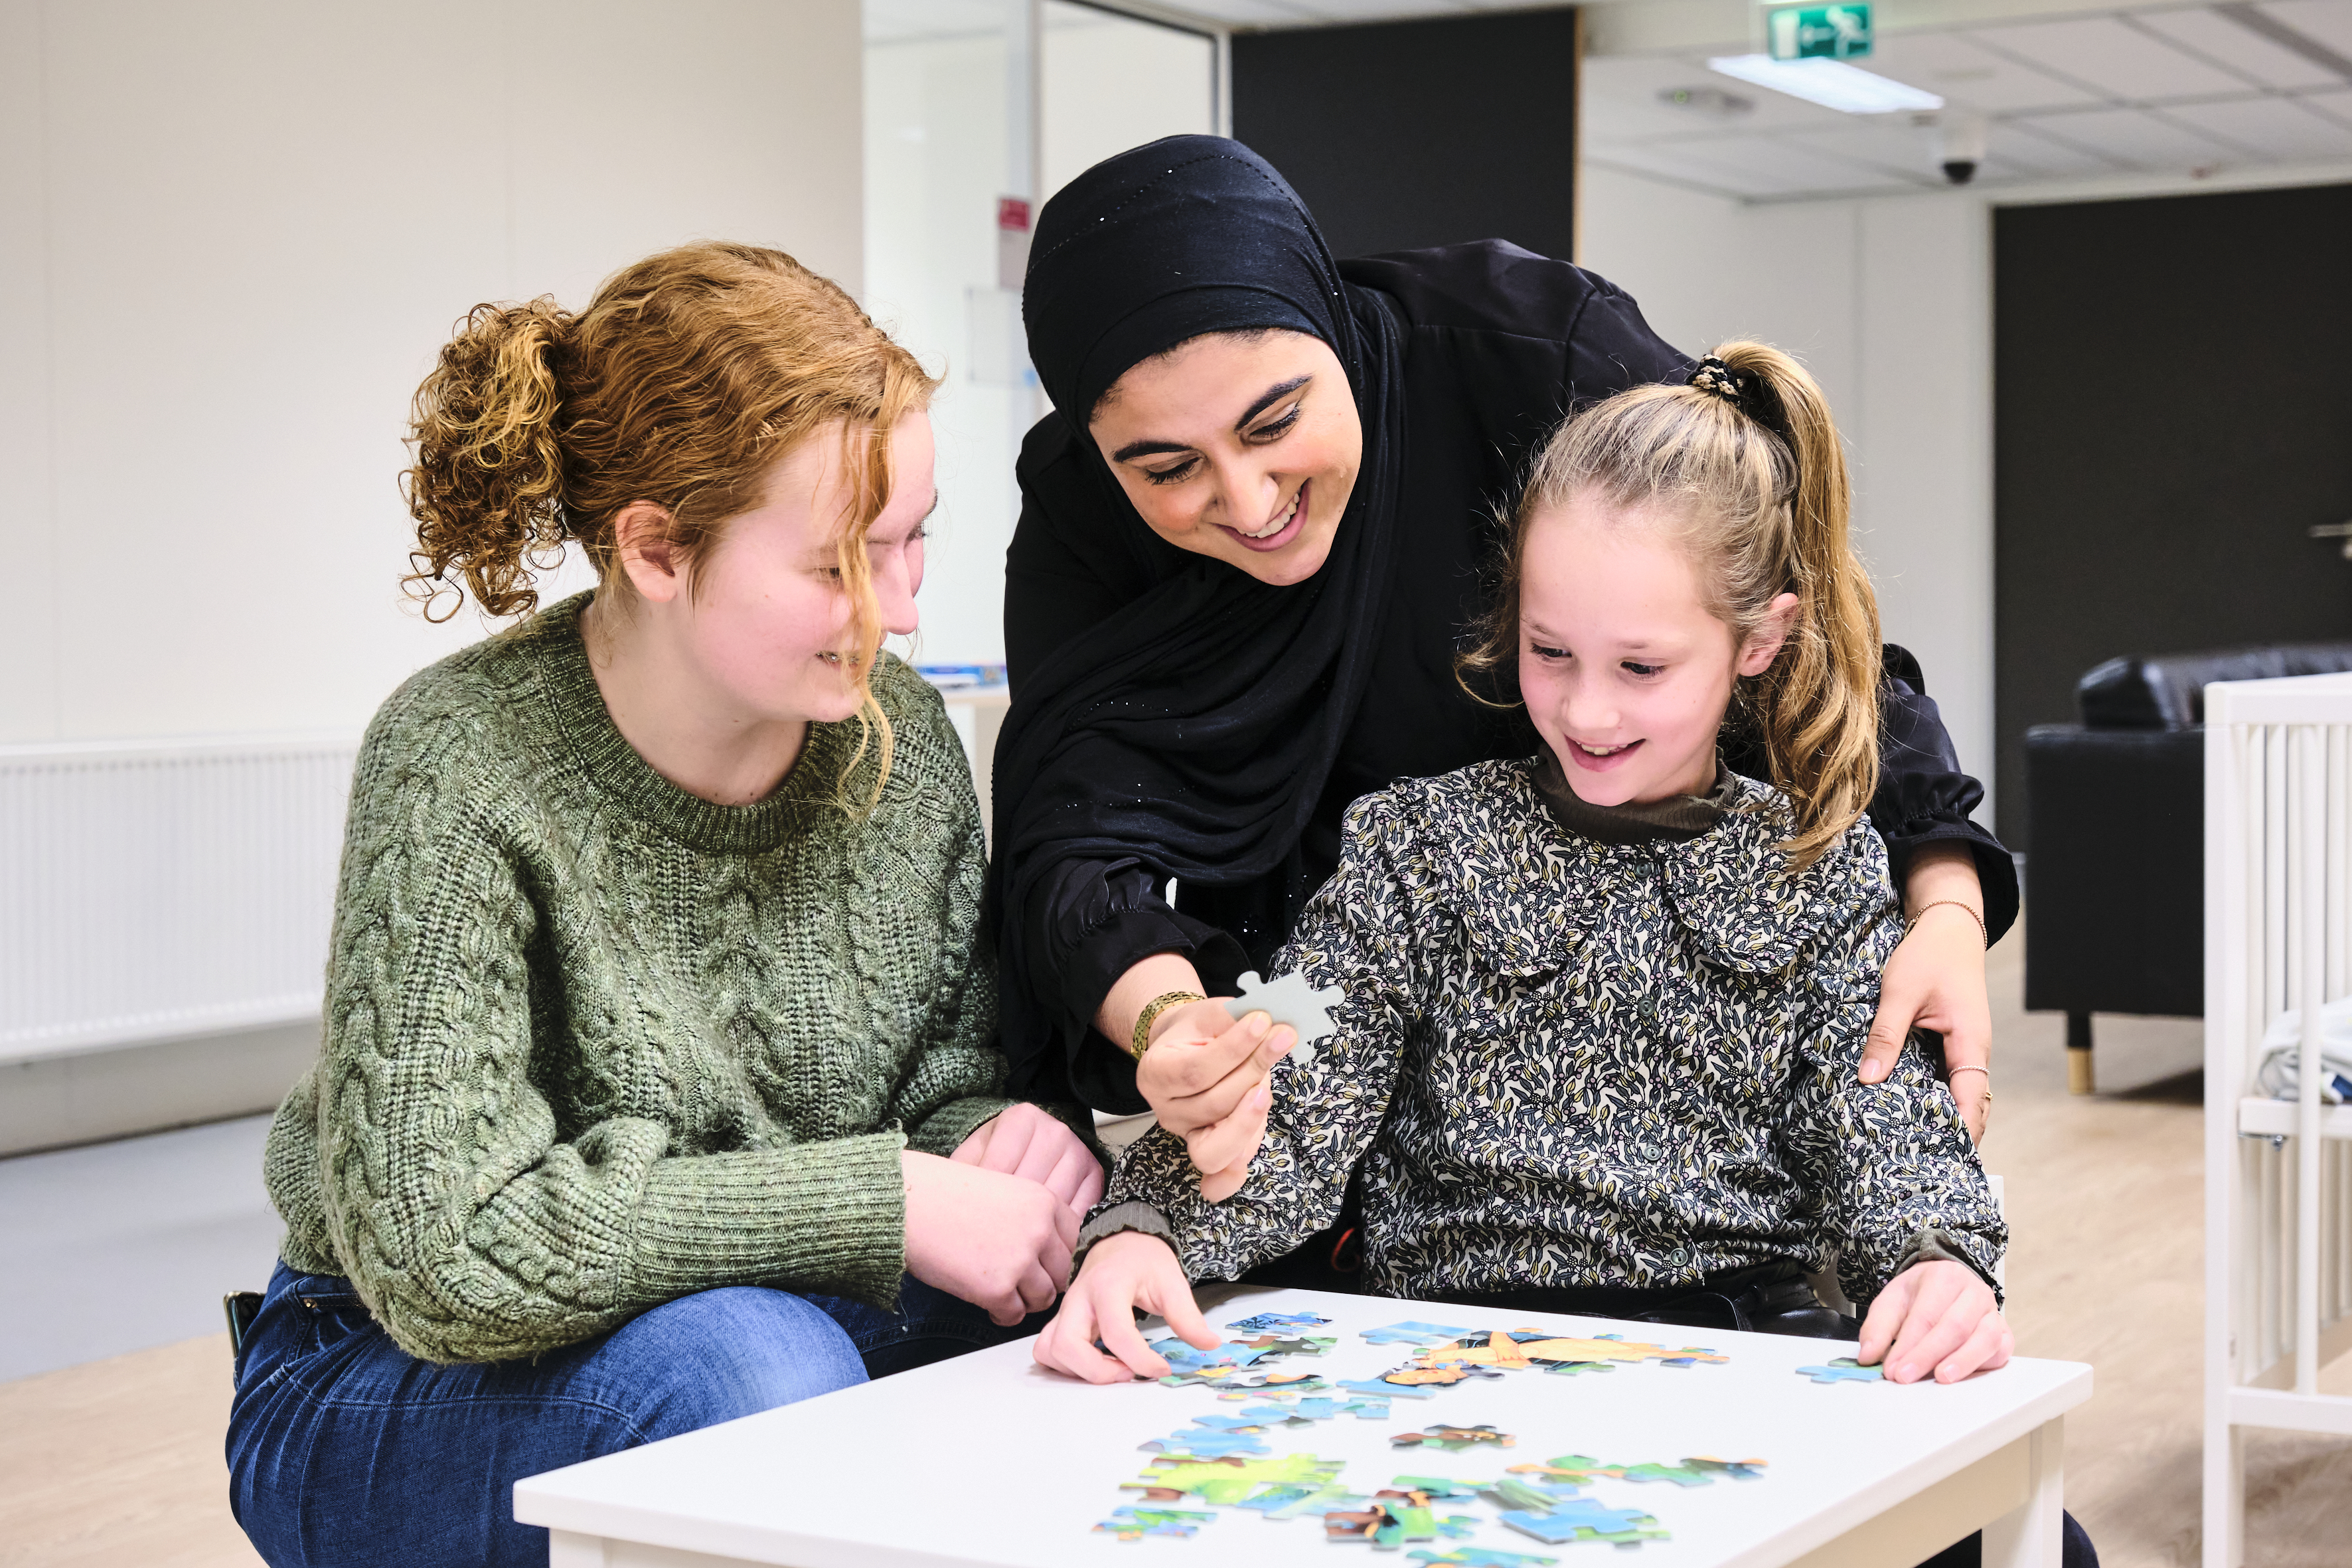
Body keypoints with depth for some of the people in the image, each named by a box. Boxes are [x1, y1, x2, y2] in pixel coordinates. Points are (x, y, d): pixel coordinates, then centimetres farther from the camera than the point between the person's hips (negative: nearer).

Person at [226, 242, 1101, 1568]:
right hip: (410, 1386, -5)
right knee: (753, 1359, -35)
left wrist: (1003, 1132, -19)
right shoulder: (462, 765, -22)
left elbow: (948, 1078, 6)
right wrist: (878, 1202, -28)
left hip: (787, 1327, 5)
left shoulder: (899, 736, -6)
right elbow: (440, 1244, -28)